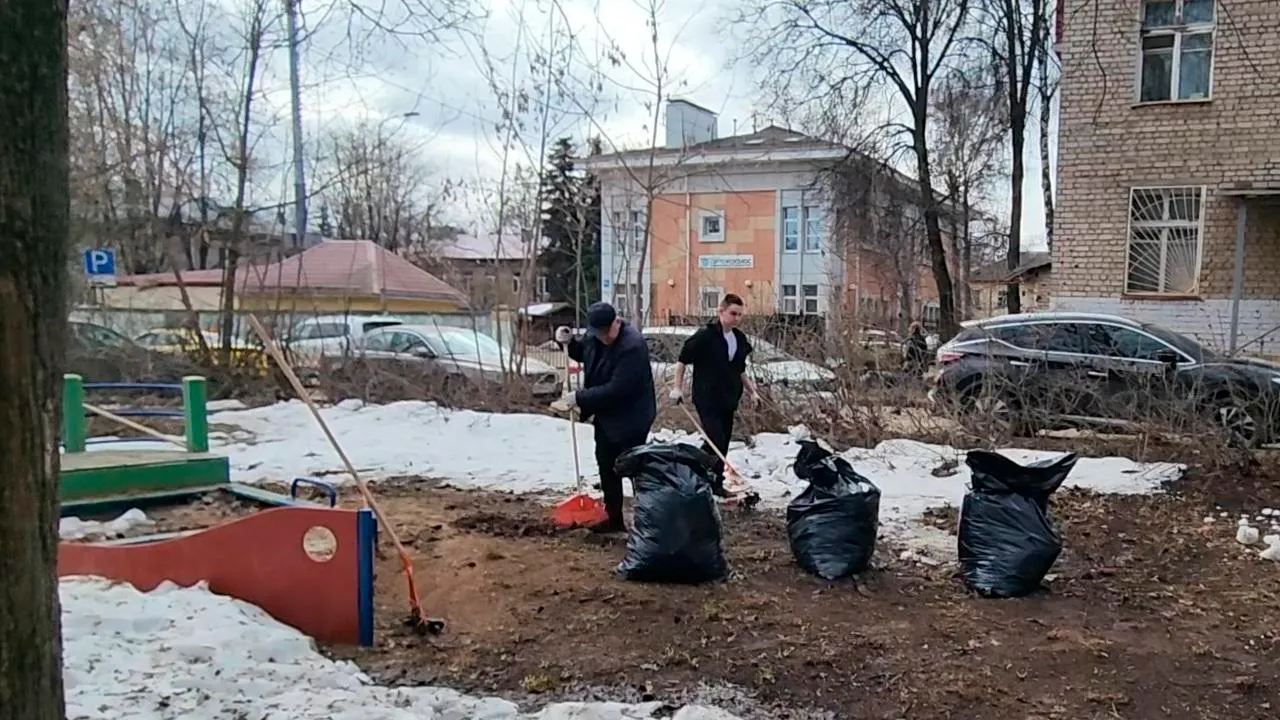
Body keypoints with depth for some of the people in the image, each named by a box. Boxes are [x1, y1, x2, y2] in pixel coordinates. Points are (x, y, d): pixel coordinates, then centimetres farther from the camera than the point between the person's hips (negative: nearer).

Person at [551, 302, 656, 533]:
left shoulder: (632, 346, -29)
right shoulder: (595, 336, -2)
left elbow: (617, 389, -32)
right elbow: (583, 353, 21)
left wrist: (579, 398, -27)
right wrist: (568, 342, -1)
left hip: (630, 419, -9)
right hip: (605, 417, 9)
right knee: (606, 466, 18)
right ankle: (613, 517, 32)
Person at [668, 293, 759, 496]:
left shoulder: (739, 338, 9)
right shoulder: (705, 335, -13)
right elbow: (683, 360, -8)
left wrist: (752, 391, 17)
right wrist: (677, 388, -12)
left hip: (729, 399, 7)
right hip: (707, 398, -7)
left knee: (723, 443, 11)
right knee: (715, 440, -14)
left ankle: (716, 483, 22)